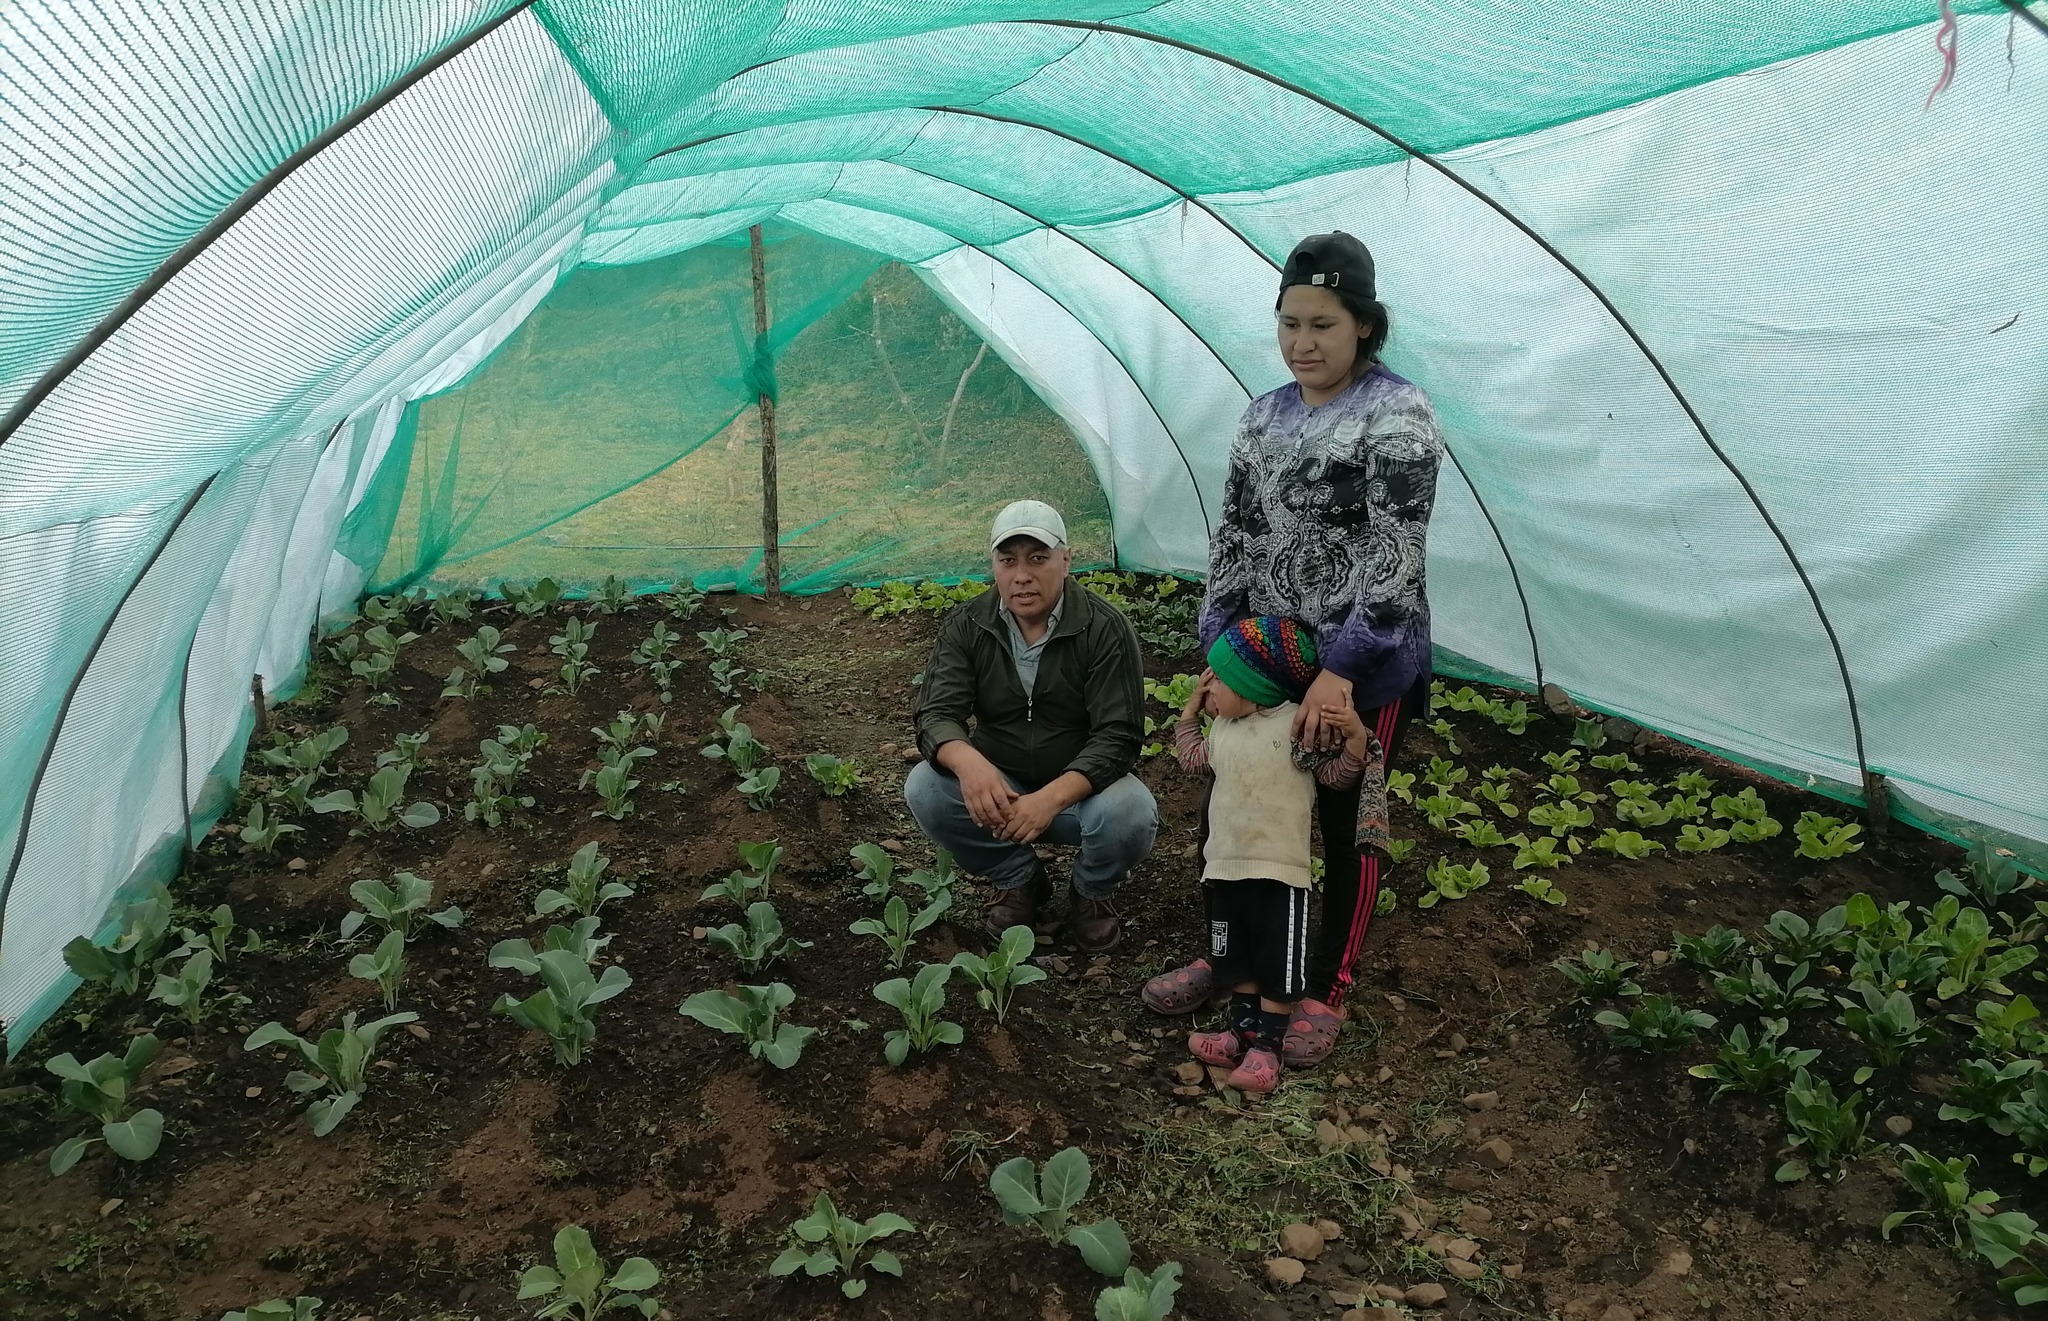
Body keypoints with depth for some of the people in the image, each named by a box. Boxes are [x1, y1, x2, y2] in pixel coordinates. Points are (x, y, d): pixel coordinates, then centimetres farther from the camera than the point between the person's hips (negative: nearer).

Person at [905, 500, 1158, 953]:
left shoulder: (1106, 630, -15)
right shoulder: (966, 626, -6)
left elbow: (1117, 736, -21)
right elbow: (936, 713, -14)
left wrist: (1052, 797, -39)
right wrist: (968, 763, -40)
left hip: (1080, 787, -2)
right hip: (996, 787, 3)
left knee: (1131, 814, -34)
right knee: (924, 788, -25)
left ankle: (1094, 891, 4)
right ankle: (1017, 878, 3)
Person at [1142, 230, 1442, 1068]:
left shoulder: (1396, 416, -14)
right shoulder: (1265, 416, 7)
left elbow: (1394, 556, -20)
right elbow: (1234, 536, 9)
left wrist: (1340, 669, -23)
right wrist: (1219, 647, 2)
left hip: (1365, 667, -6)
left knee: (1349, 827, 9)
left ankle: (1327, 989, 27)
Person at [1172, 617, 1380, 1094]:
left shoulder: (1298, 725, -15)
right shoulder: (1223, 727, 7)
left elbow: (1337, 775, -9)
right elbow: (1195, 758, 26)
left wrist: (1355, 739, -27)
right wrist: (1191, 709, 19)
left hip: (1280, 867, -7)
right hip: (1225, 863, 7)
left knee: (1278, 961, 4)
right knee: (1235, 955, 17)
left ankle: (1267, 1045, 16)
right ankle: (1243, 1028, 32)